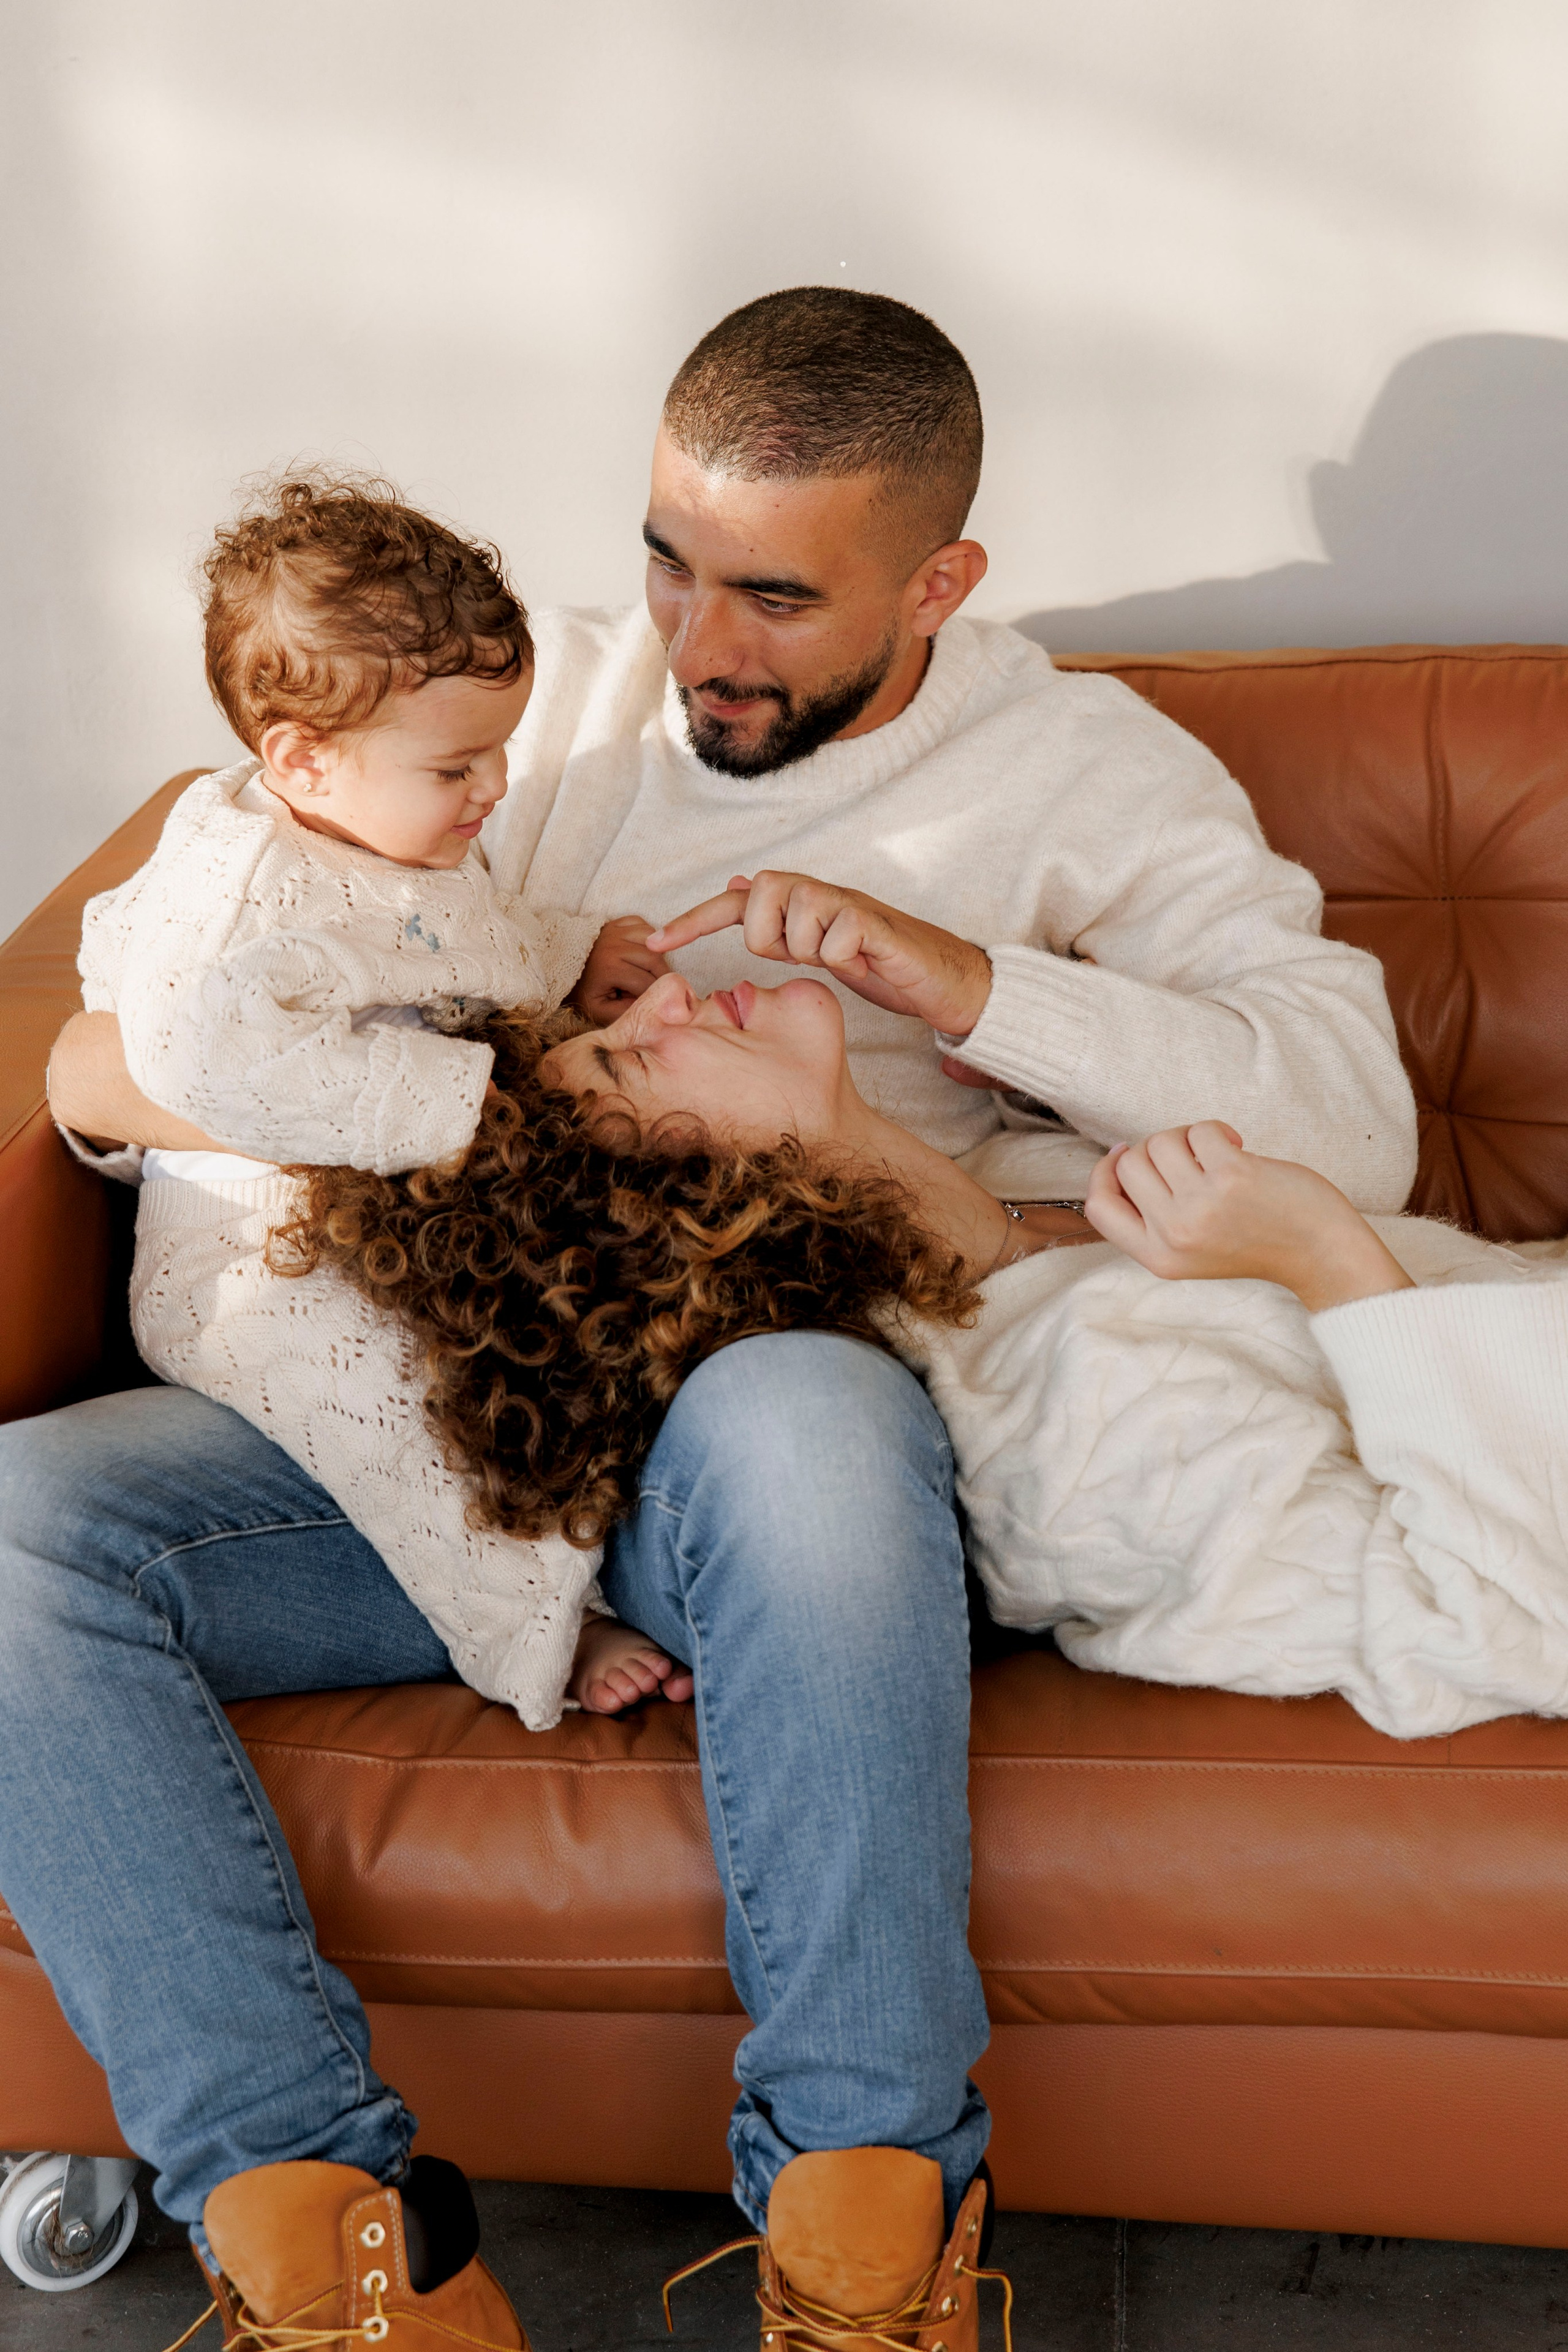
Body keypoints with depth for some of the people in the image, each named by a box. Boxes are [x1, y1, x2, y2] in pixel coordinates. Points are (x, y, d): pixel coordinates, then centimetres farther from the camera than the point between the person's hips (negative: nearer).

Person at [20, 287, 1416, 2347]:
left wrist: (954, 974, -14)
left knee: (792, 1412, -40)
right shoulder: (547, 697, 18)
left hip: (809, 1387, -3)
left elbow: (1354, 1128, -6)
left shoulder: (1084, 772, 10)